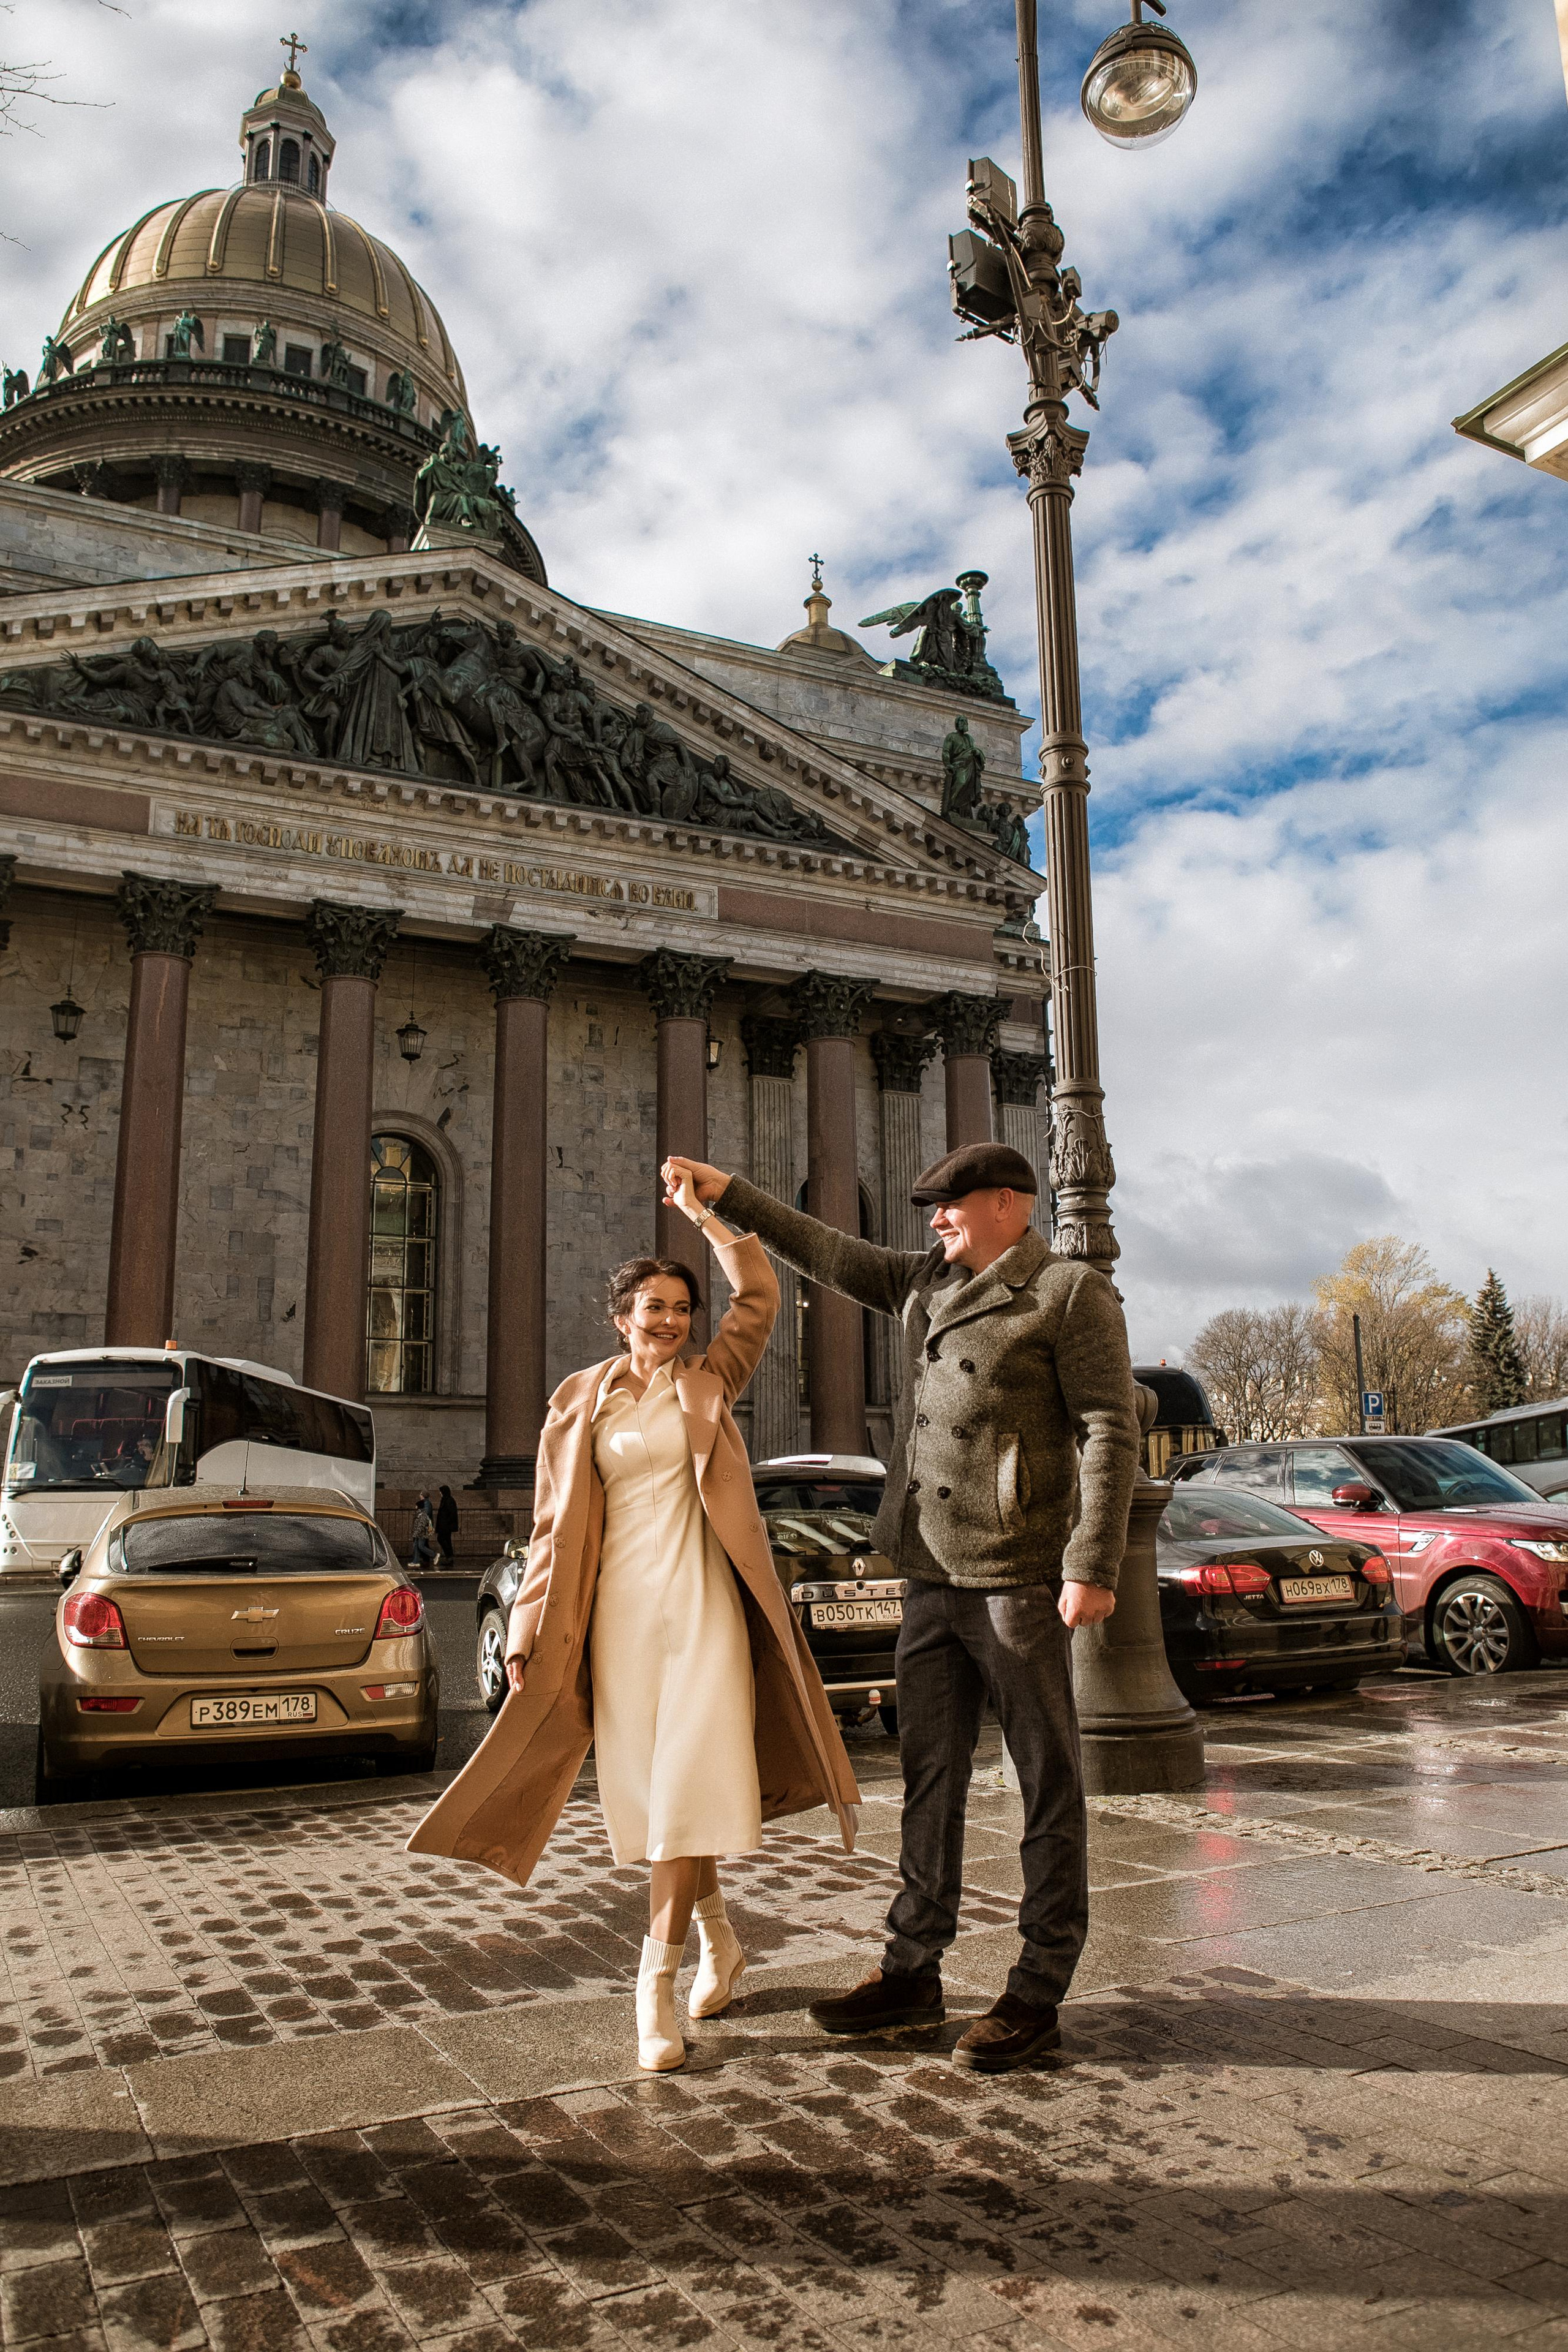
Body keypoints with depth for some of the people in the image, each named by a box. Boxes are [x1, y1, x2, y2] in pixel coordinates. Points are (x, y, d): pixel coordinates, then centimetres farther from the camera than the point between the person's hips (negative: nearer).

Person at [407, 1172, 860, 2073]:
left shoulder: (708, 1384, 7)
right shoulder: (580, 1402, 7)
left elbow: (760, 1293, 2)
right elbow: (556, 1523, 8)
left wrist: (700, 1211, 3)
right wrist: (531, 1633, 4)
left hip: (701, 1604, -1)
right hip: (619, 1610, 2)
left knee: (688, 1790, -8)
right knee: (649, 1791, 8)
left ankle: (658, 1985, -2)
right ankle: (720, 1940, 30)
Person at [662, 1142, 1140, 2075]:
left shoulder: (1070, 1293, -6)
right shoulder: (931, 1284, 15)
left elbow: (1111, 1432, -11)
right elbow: (831, 1254, 24)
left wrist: (1093, 1567, -18)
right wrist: (730, 1194, 23)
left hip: (1020, 1578, -7)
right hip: (934, 1579, 7)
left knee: (1049, 1788, 5)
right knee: (931, 1779, 13)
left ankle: (1039, 1996, 14)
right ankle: (914, 1973, 24)